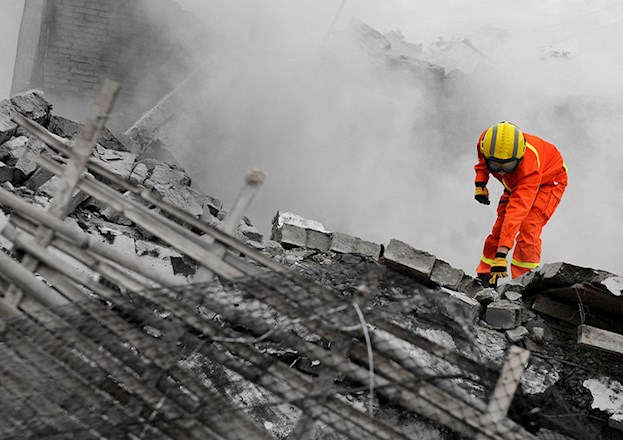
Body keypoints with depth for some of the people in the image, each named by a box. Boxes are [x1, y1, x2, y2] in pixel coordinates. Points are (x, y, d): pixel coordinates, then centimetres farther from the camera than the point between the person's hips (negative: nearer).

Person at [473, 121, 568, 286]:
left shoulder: (529, 165, -46)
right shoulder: (486, 141, -32)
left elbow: (517, 210, -52)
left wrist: (502, 252, -57)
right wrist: (480, 183, -16)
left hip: (549, 180, -6)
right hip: (515, 183, 6)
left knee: (527, 228, -24)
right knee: (499, 227, 0)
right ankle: (484, 275, 10)